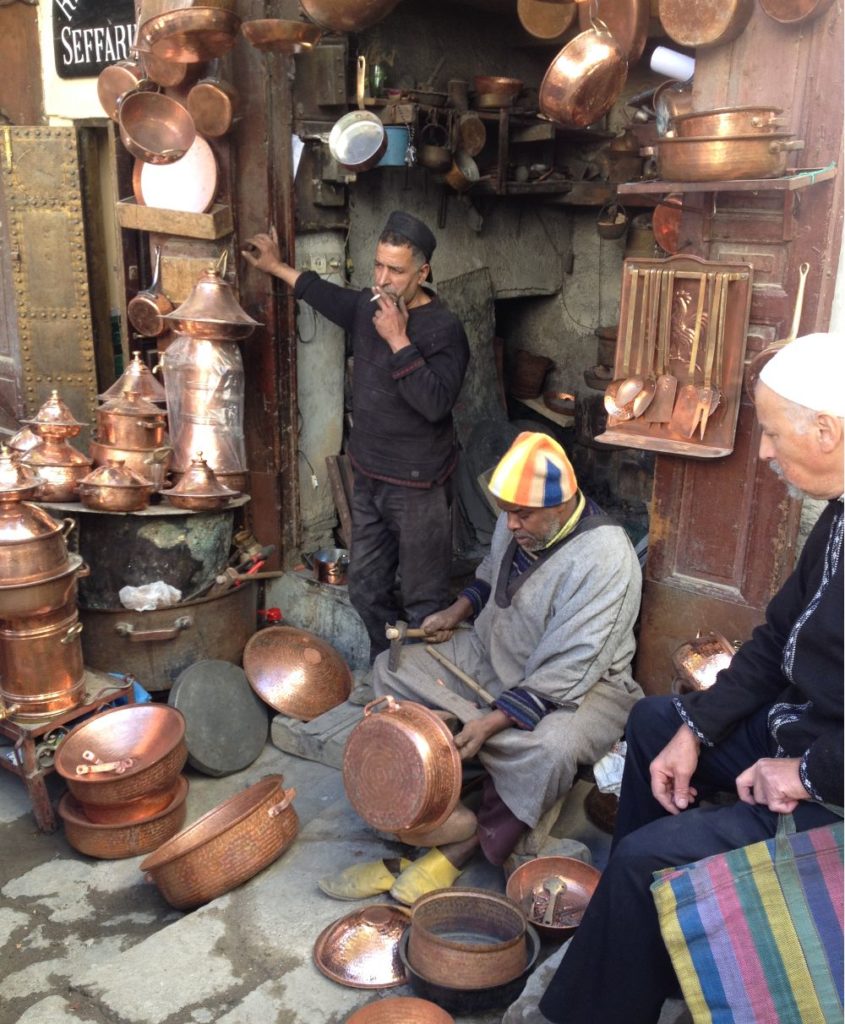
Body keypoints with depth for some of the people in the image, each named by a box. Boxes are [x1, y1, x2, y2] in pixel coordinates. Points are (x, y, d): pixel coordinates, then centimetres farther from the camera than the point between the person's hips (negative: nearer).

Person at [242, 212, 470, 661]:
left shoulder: (443, 329, -18)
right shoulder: (367, 307, 5)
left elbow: (436, 403, -31)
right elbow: (329, 295, 28)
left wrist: (398, 341, -28)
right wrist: (277, 267, 34)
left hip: (417, 487, -8)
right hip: (369, 478, 8)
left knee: (423, 602, 3)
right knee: (366, 590, 18)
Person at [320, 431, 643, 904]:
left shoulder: (604, 558, -28)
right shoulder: (517, 523, -6)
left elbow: (566, 674, -29)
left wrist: (493, 721, -33)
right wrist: (458, 611, 2)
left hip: (581, 686, -7)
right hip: (491, 656, 7)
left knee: (550, 749, -38)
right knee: (393, 669, -4)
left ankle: (461, 849, -13)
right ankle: (448, 820, -13)